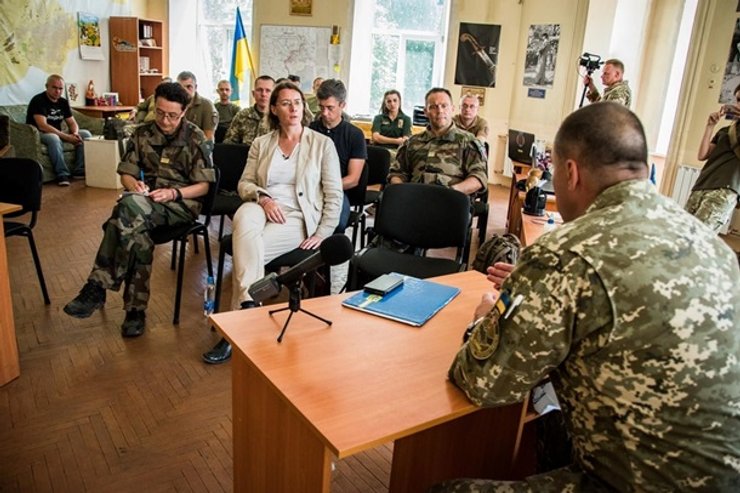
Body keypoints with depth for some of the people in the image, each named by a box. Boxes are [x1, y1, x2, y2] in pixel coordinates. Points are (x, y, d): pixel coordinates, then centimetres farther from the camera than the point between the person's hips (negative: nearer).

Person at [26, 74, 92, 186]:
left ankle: (79, 169, -13)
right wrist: (67, 137, -31)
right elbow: (42, 126, -27)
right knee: (53, 138, -40)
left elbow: (72, 123, 8)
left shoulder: (63, 102, 7)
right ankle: (62, 174, -34)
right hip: (38, 134, -7)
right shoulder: (38, 100, -16)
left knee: (86, 134, -8)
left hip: (58, 134, 7)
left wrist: (75, 133, -17)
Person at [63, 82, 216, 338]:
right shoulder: (142, 133, 11)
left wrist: (173, 193, -17)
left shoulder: (195, 138, 0)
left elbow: (204, 185, -2)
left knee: (129, 207, -35)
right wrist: (134, 184, -11)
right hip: (144, 200, 4)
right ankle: (135, 308, -28)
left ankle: (98, 286, -27)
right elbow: (126, 173, 14)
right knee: (135, 228, -36)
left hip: (181, 203, -3)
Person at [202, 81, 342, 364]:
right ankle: (250, 304, -39)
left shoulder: (322, 144, 6)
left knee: (247, 248, -30)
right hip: (264, 209, 3)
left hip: (297, 217, -2)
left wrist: (323, 233, -9)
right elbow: (244, 183, 11)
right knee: (244, 217, -37)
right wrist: (263, 197, -13)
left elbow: (334, 195, 3)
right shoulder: (261, 144, 16)